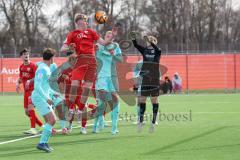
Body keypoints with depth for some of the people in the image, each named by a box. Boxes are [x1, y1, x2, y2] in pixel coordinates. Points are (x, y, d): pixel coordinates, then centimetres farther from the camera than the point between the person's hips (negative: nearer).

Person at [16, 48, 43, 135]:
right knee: (27, 111, 7)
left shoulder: (32, 65, -8)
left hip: (33, 89, -8)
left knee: (30, 107, -21)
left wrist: (30, 81, -29)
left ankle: (33, 129, -21)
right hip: (26, 91, 8)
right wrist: (18, 83, 5)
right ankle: (42, 126, 19)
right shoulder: (21, 67, 12)